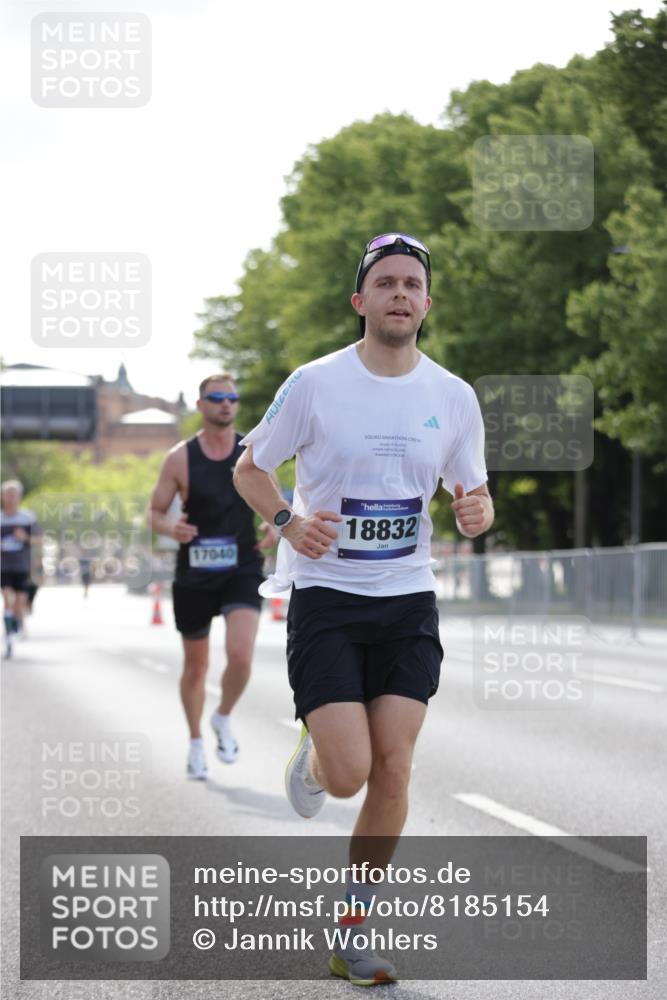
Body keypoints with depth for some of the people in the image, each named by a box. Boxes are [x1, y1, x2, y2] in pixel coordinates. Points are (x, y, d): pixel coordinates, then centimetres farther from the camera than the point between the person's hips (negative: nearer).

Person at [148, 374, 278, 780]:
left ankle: (224, 718, 9)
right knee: (196, 666, 12)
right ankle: (196, 743, 32)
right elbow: (155, 512, 2)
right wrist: (171, 528, -20)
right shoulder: (181, 458, -3)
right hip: (194, 575, 0)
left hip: (242, 572, 0)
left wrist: (275, 529, -12)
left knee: (241, 655, -21)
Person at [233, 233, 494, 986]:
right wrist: (288, 522, -15)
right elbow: (248, 468, 4)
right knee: (349, 773, -13)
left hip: (409, 601, 3)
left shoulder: (454, 398, 2)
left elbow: (474, 499, 12)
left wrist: (476, 513, -13)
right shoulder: (314, 384, -7)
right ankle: (312, 756, 26)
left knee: (392, 771, -4)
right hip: (325, 598, -3)